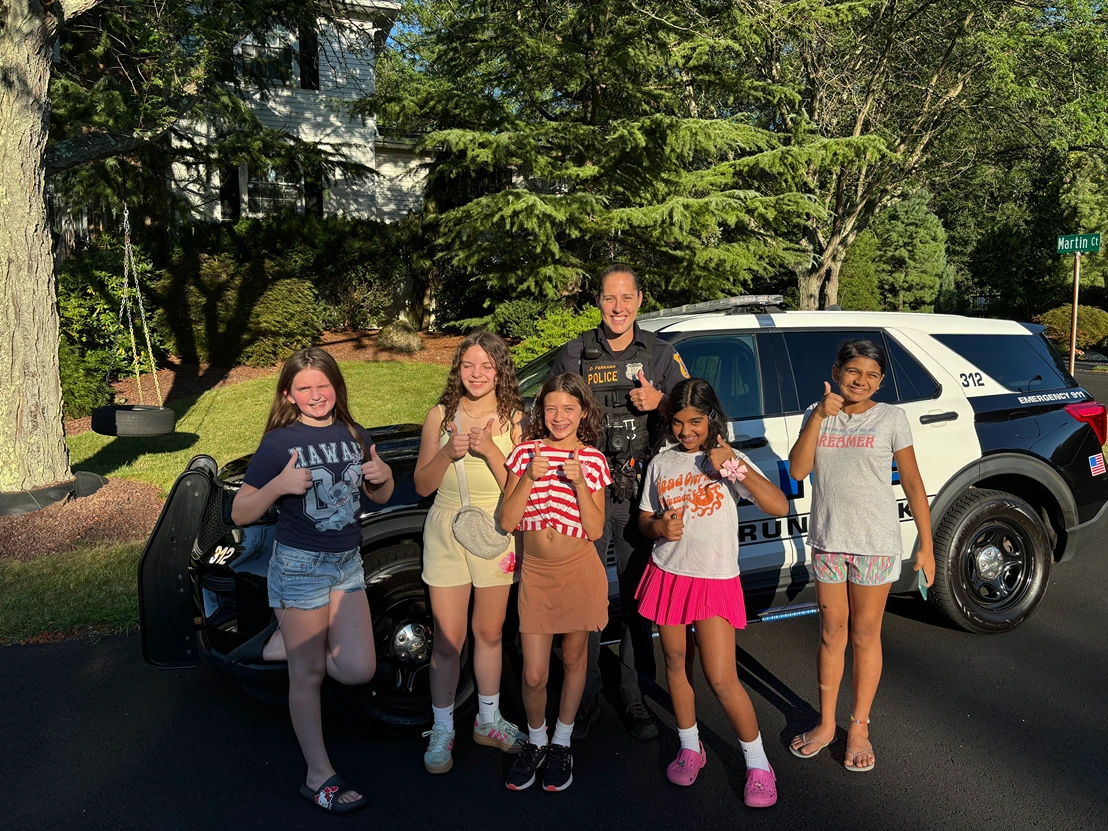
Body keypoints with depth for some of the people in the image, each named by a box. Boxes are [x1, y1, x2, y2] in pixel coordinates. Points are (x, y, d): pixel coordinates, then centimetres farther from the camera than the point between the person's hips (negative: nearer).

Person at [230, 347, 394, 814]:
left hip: (347, 563, 5)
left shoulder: (354, 436, 4)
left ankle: (289, 641, 24)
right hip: (300, 565, -5)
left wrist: (384, 476, -7)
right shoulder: (280, 443, -10)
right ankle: (319, 776, 21)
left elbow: (379, 498, 15)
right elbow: (240, 514, -10)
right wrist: (280, 484, -27)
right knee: (308, 674, 5)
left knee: (358, 669, 0)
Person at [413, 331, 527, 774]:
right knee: (448, 640, 3)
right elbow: (422, 485, 0)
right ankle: (442, 730, 20)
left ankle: (488, 720, 33)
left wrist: (490, 451, -22)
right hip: (446, 532, 0)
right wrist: (448, 453, -17)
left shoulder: (514, 419, -3)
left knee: (489, 634, 14)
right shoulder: (440, 416, -1)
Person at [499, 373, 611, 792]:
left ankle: (561, 744, 35)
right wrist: (530, 476, -18)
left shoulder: (593, 460, -3)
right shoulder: (526, 452, -2)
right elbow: (506, 521, -7)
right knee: (534, 675, 0)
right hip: (535, 573, 1)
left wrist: (579, 482, -19)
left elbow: (595, 530, -8)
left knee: (573, 660, 14)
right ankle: (535, 741, 28)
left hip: (579, 573, 0)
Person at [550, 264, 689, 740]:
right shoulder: (574, 355, 7)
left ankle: (635, 696, 22)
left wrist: (658, 403, -9)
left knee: (640, 598, 7)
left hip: (641, 491, 1)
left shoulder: (660, 355, 9)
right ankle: (585, 695, 19)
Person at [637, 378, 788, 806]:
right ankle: (690, 747, 34)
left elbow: (779, 506, -17)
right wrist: (660, 527, -13)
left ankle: (758, 764, 13)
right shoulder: (661, 462, 4)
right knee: (677, 664, 14)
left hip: (715, 580, -4)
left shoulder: (728, 460, -6)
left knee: (722, 679, -6)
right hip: (667, 574, 4)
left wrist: (734, 466, -26)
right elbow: (644, 520, 10)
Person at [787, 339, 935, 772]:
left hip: (875, 543, -2)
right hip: (827, 540, 3)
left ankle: (859, 728, 24)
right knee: (832, 631, 13)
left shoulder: (891, 418, -4)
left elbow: (913, 483, -1)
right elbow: (798, 470, -9)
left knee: (865, 635, 9)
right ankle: (826, 723, 27)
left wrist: (927, 545, -3)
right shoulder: (818, 415, 4)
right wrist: (818, 416, -17)